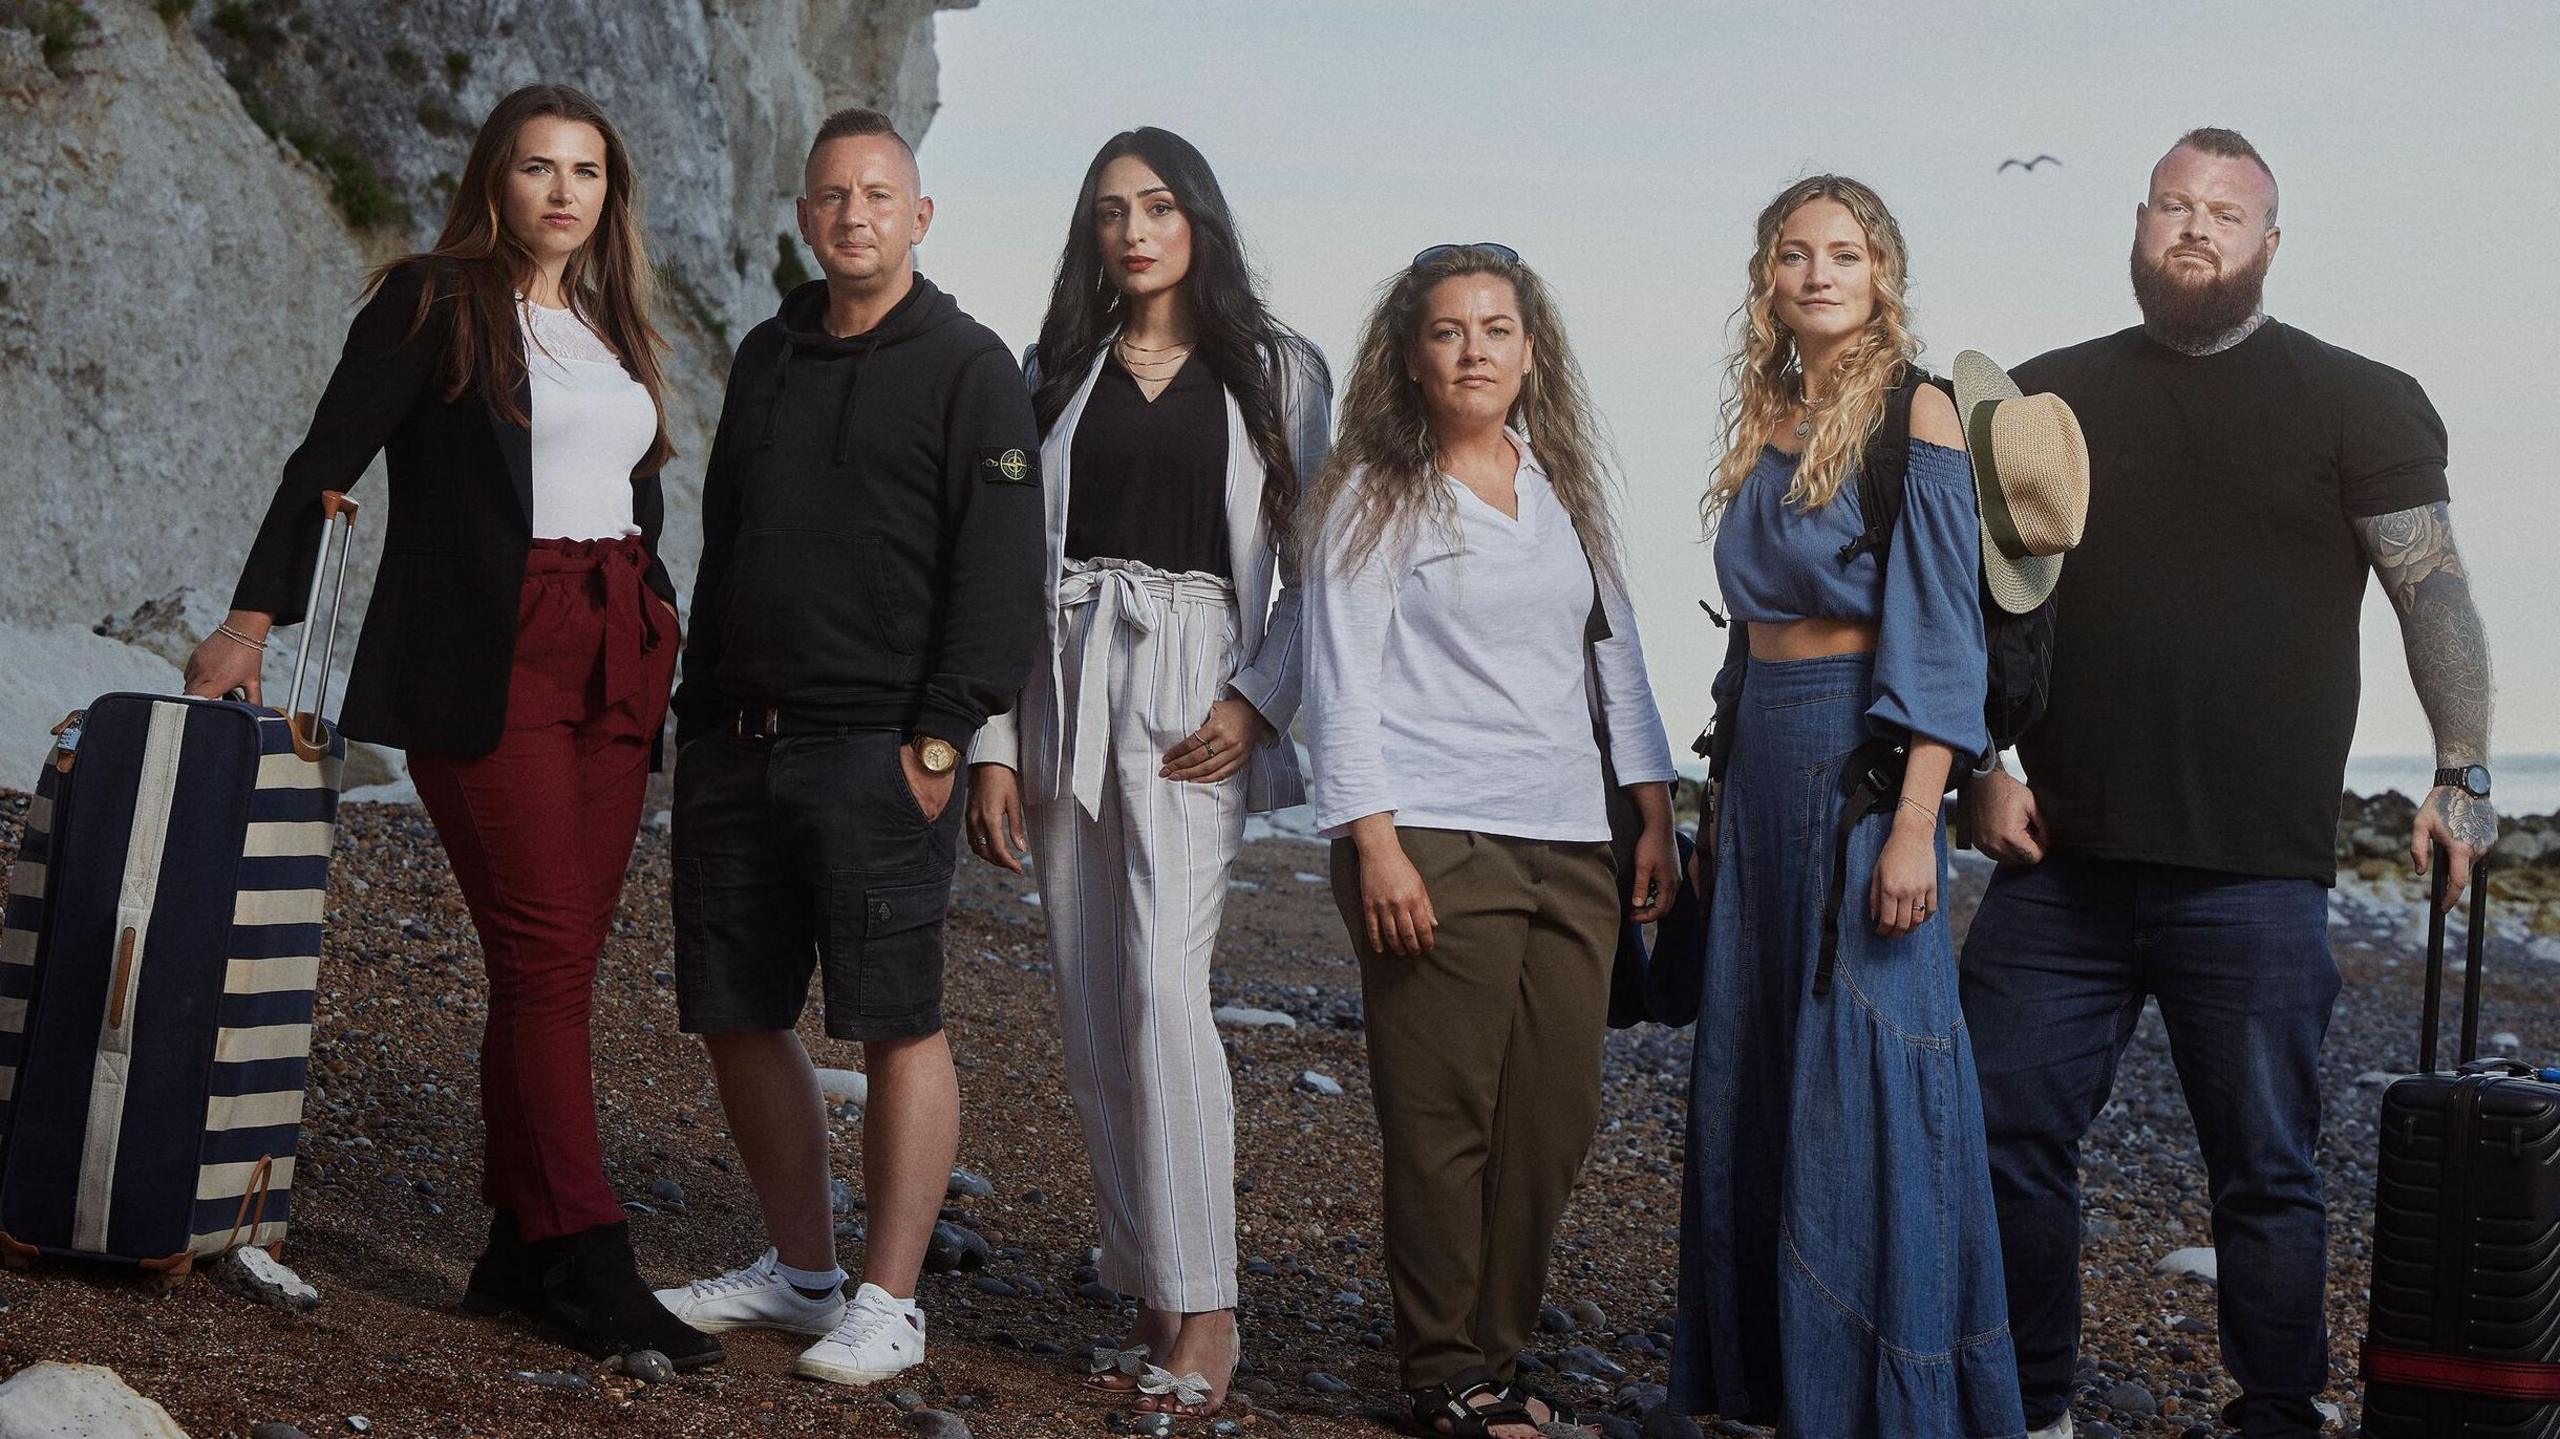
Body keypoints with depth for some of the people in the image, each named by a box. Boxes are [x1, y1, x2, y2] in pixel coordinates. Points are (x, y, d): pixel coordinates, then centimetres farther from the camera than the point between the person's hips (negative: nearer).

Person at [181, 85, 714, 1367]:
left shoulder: (611, 327, 20)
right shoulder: (431, 302, 1)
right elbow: (327, 461, -1)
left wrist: (656, 618, 14)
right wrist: (253, 619, -5)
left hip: (611, 660, 6)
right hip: (486, 666, -6)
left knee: (558, 962, 4)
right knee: (545, 953, -11)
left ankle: (517, 1251, 8)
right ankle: (587, 1263, -9)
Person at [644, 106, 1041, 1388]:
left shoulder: (967, 367, -2)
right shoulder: (766, 358, 17)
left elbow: (999, 573, -8)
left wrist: (941, 736, -14)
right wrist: (698, 714, 16)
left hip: (877, 749, -7)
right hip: (734, 746, 7)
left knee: (896, 1024, -5)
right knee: (734, 1018, 9)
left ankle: (889, 1304, 2)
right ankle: (798, 1270, 23)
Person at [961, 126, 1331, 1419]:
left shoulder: (1277, 372, 8)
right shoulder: (1056, 375, 14)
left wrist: (1257, 698, -10)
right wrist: (994, 746, 2)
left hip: (1191, 695, -4)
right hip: (1067, 688, 4)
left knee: (1163, 984, -18)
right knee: (1091, 1010, 2)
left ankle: (1202, 1308, -13)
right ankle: (1144, 1296, 10)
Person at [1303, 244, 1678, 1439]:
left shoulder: (1564, 488, 17)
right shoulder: (1375, 496, 2)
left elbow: (1616, 652, 21)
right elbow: (1342, 679, -4)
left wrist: (1655, 815, 14)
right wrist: (1376, 846, -12)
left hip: (1568, 847, 5)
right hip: (1435, 846, -5)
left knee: (1557, 1115, 3)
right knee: (1444, 1123, -5)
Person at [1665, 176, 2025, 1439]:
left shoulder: (1911, 411, -8)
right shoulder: (1765, 418, 13)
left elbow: (1942, 637, -12)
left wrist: (1913, 822, -19)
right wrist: (1722, 802, 15)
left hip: (1862, 761, -7)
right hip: (1764, 757, 8)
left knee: (1860, 1079, -4)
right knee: (1754, 1069, 10)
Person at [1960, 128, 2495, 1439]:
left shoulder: (2357, 405, 4)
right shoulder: (2048, 397, 11)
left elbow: (2433, 592, 1)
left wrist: (2462, 771, -7)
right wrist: (1982, 771, 4)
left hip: (2255, 877, -3)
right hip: (2062, 858, 3)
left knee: (2267, 1171, 5)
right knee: (2005, 1134, 4)